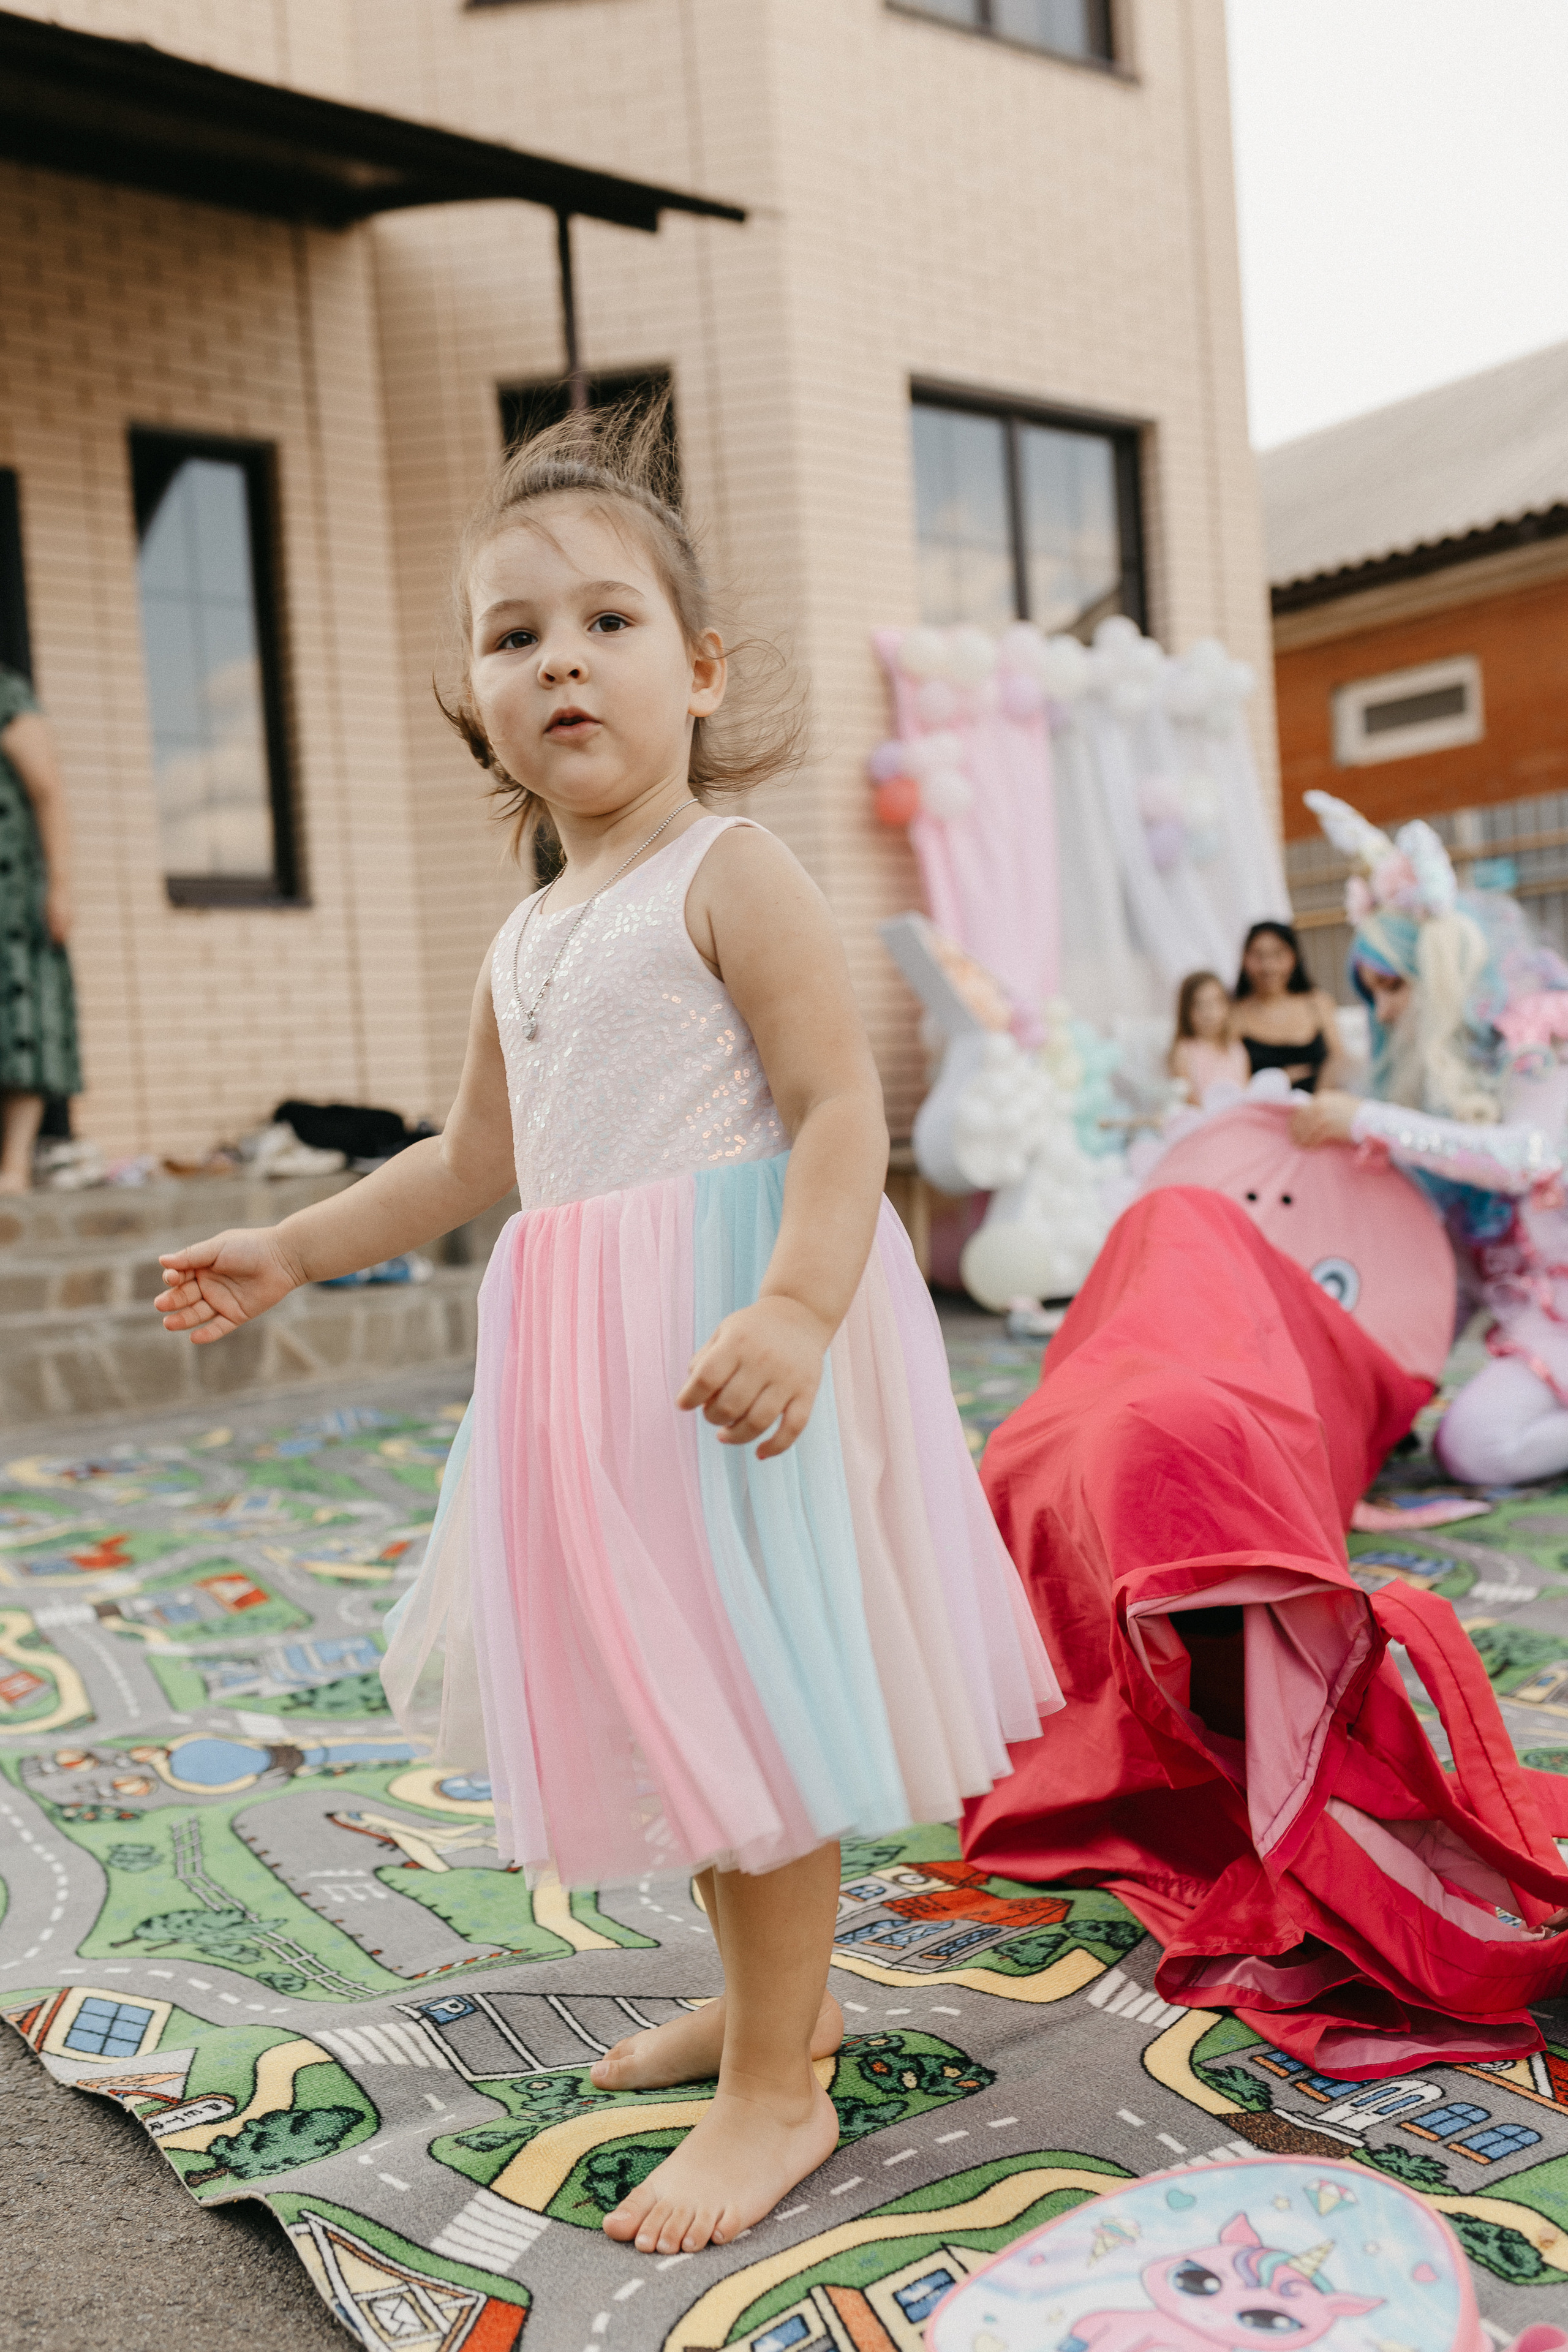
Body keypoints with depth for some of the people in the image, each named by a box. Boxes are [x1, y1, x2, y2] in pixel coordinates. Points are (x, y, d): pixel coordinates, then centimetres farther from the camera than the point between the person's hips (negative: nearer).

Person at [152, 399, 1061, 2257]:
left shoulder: (728, 876, -8)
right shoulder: (524, 940, 16)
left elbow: (839, 1101, -17)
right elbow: (478, 1158, 25)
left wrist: (797, 1304, -31)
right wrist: (289, 1252, 25)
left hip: (730, 1323, -8)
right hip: (589, 1352, 9)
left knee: (748, 1689, -3)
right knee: (660, 1689, 17)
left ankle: (777, 2087, 13)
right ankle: (768, 1995, 36)